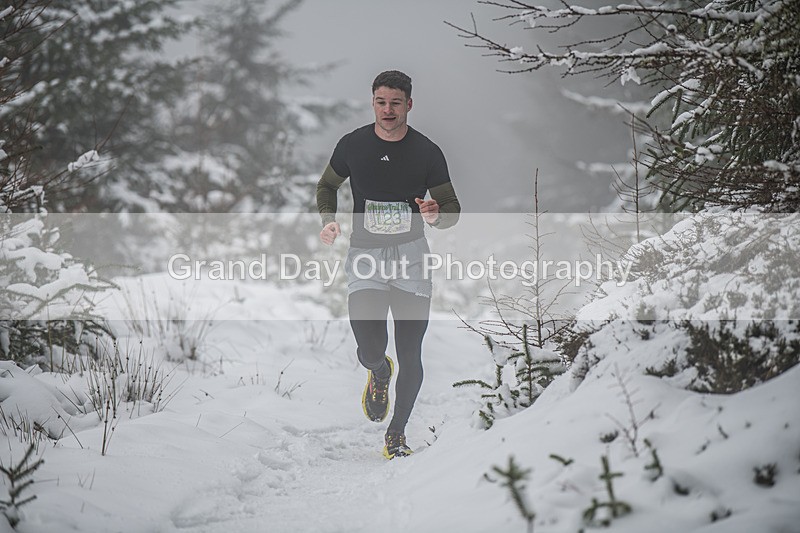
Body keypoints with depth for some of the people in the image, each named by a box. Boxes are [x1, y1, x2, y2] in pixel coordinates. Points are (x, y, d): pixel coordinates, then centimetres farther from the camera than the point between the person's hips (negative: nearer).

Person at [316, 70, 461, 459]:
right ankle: (379, 373, 28)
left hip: (411, 256, 0)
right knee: (370, 349, -12)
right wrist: (328, 220, -2)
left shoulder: (427, 152, -2)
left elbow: (453, 207, 4)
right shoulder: (352, 145, 1)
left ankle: (396, 434, 18)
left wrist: (437, 215, -20)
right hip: (365, 255, 0)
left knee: (409, 356, -1)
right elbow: (327, 186, 18)